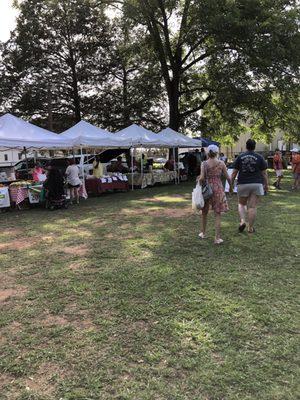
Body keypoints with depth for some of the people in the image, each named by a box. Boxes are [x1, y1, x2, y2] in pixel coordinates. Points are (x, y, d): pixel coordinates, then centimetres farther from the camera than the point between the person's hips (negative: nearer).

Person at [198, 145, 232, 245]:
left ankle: (203, 233, 32)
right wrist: (231, 185, 15)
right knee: (217, 214, 4)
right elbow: (228, 177, 0)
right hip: (218, 189, -1)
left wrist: (199, 180, 6)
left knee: (204, 212, 19)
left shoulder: (204, 163, -5)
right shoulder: (221, 163, -3)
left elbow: (202, 178, -15)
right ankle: (217, 238, 3)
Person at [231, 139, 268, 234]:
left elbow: (234, 173, 1)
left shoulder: (239, 157, 1)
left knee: (241, 204, 19)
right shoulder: (259, 157, 1)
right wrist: (266, 185, 12)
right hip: (256, 184, 0)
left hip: (243, 184, 0)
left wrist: (231, 184, 8)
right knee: (252, 207, 3)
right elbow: (264, 173, 2)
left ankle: (242, 221, -2)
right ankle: (251, 228, 9)